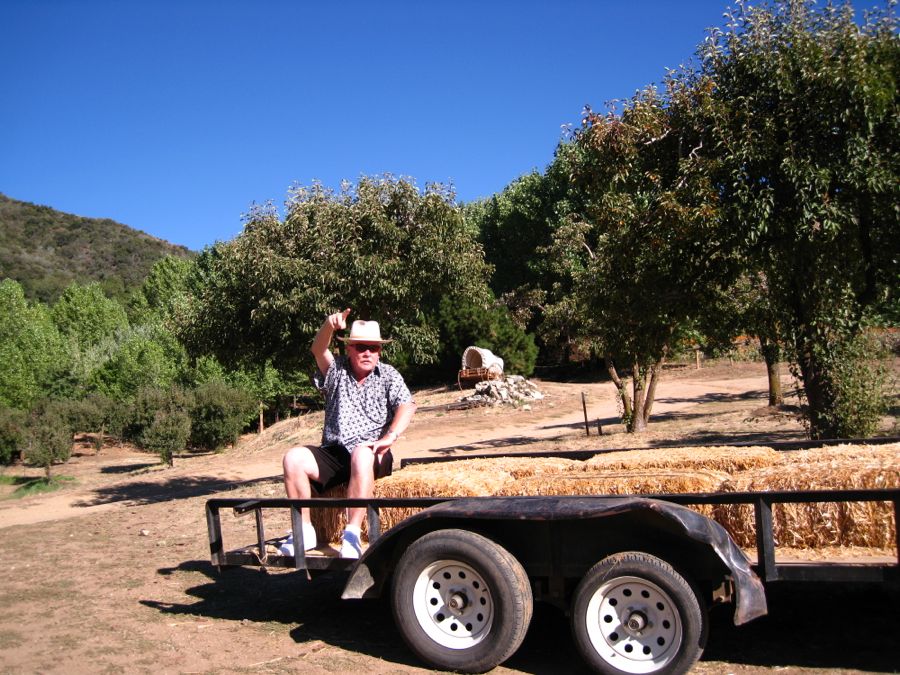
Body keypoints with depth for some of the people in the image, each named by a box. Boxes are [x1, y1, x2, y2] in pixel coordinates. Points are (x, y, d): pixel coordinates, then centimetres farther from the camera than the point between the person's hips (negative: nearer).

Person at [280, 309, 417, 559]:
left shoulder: (388, 376, 8)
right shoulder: (337, 370, 12)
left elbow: (407, 406, -7)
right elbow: (318, 351, -8)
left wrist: (390, 437, -25)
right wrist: (329, 326, -29)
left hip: (371, 455, -3)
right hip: (333, 454, 3)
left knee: (361, 454, -38)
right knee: (293, 458, -22)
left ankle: (352, 533, -39)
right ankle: (304, 531, -17)